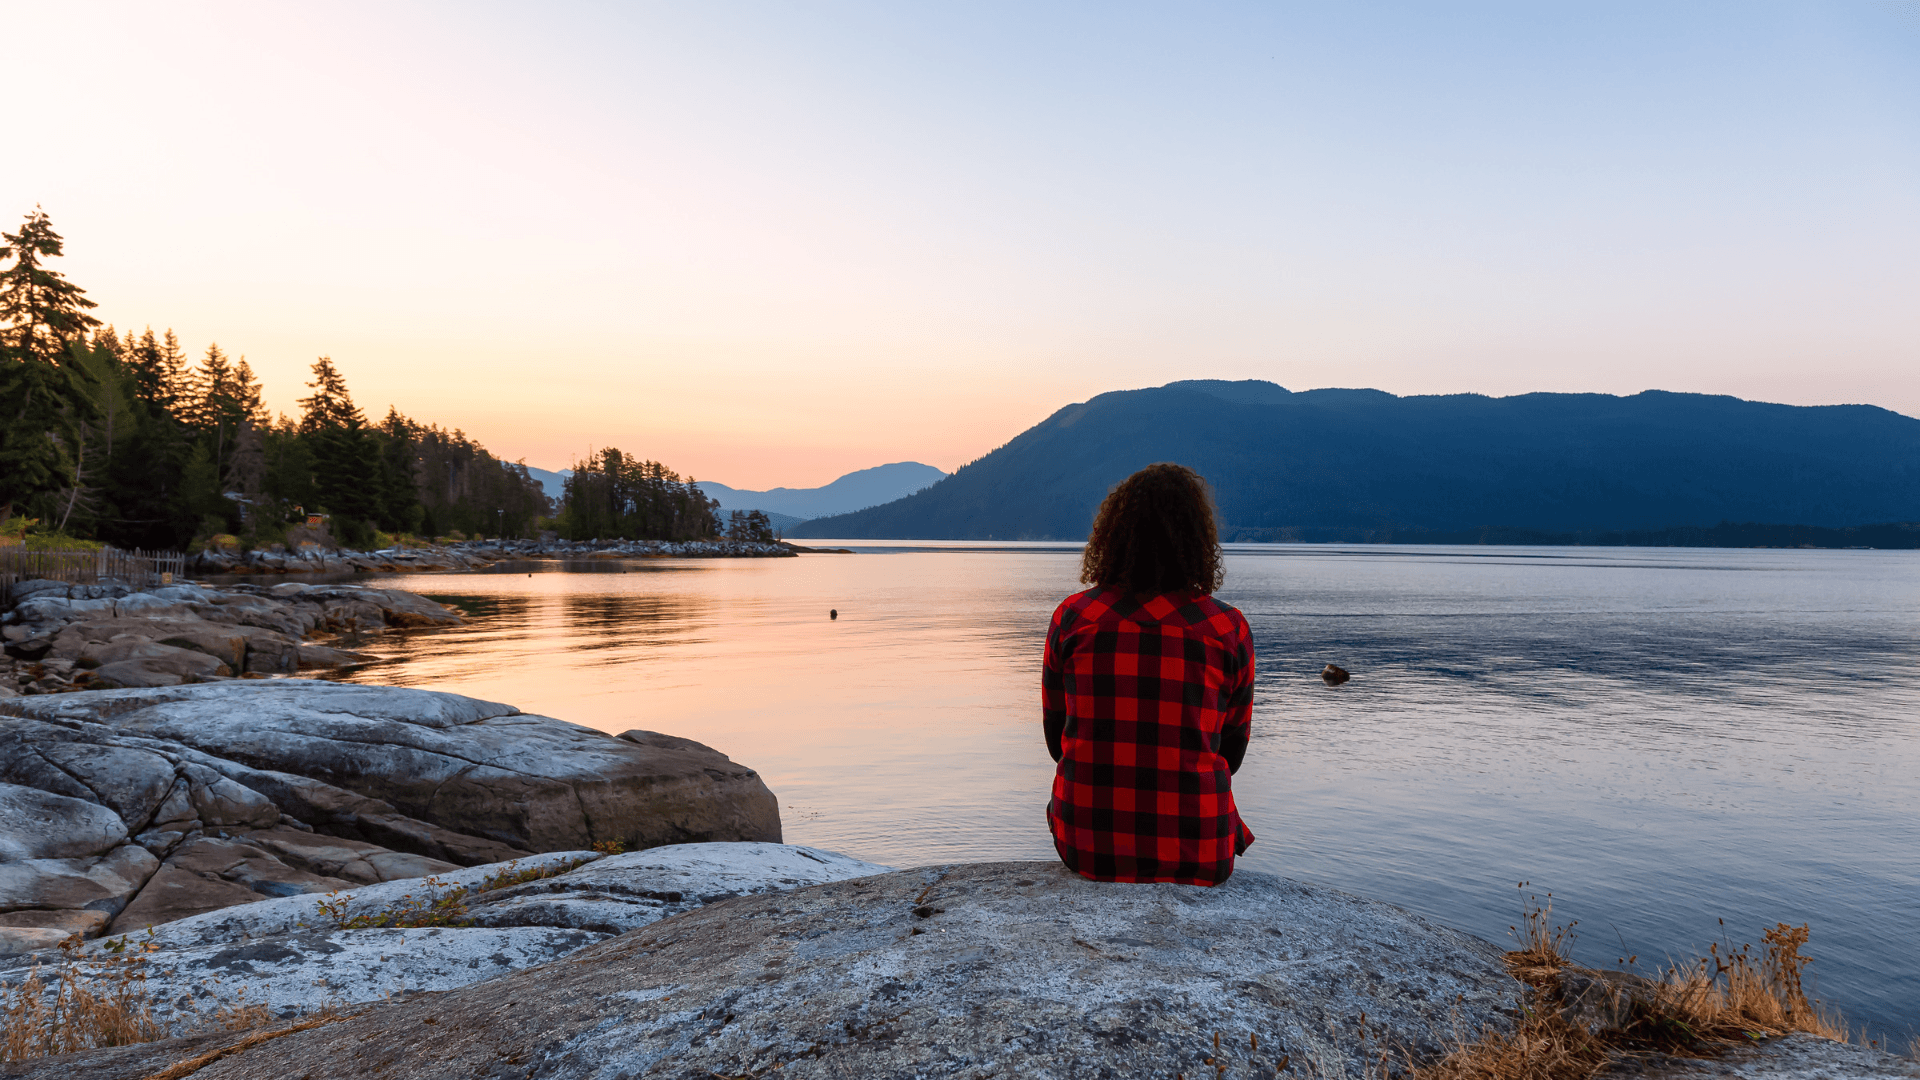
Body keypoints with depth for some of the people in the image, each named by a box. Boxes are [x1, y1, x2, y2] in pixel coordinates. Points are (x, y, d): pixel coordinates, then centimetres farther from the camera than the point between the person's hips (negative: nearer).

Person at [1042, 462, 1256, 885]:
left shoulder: (1072, 616, -5)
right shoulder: (1229, 630, -7)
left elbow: (1056, 739, 5)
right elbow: (1230, 754, 4)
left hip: (1087, 848, 1)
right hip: (1195, 855, 0)